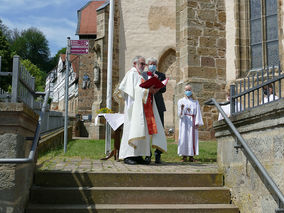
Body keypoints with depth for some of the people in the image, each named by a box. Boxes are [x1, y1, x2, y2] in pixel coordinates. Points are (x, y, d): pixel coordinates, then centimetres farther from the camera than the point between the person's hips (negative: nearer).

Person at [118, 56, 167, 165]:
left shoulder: (141, 75, 25)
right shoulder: (132, 74, -2)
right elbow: (134, 89, -15)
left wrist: (152, 90, 4)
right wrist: (148, 89, -19)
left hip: (143, 107, 9)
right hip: (135, 106, -9)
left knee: (142, 130, 3)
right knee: (133, 128, -13)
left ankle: (138, 156, 3)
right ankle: (128, 156, -13)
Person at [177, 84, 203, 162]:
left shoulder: (195, 102, 15)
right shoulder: (181, 101, 11)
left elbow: (198, 112, 7)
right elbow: (179, 114, 2)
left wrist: (197, 122, -6)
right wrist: (181, 109, -20)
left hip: (192, 122, 1)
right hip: (184, 121, -1)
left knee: (192, 138, -5)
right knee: (184, 137, -7)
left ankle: (191, 156, -3)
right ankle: (184, 155, -4)